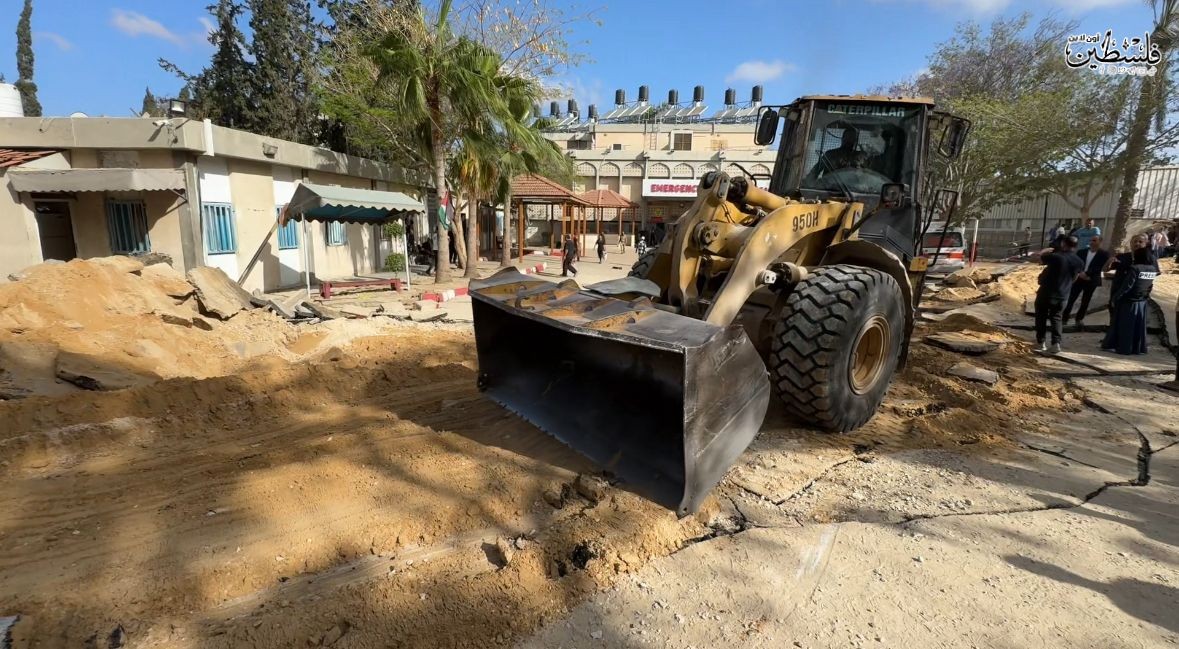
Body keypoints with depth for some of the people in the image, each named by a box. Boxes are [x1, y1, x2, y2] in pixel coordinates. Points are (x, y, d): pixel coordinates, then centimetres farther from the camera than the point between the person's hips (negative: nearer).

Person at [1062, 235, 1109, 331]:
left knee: (1085, 301, 7)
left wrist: (1087, 274, -20)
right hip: (1078, 278, 1)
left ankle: (1080, 319, 20)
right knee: (1071, 299, -3)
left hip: (1091, 280, -1)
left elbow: (1098, 268, -10)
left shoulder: (1104, 254, -2)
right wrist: (1080, 273, -15)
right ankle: (1065, 318, 2)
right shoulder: (1081, 251, 5)